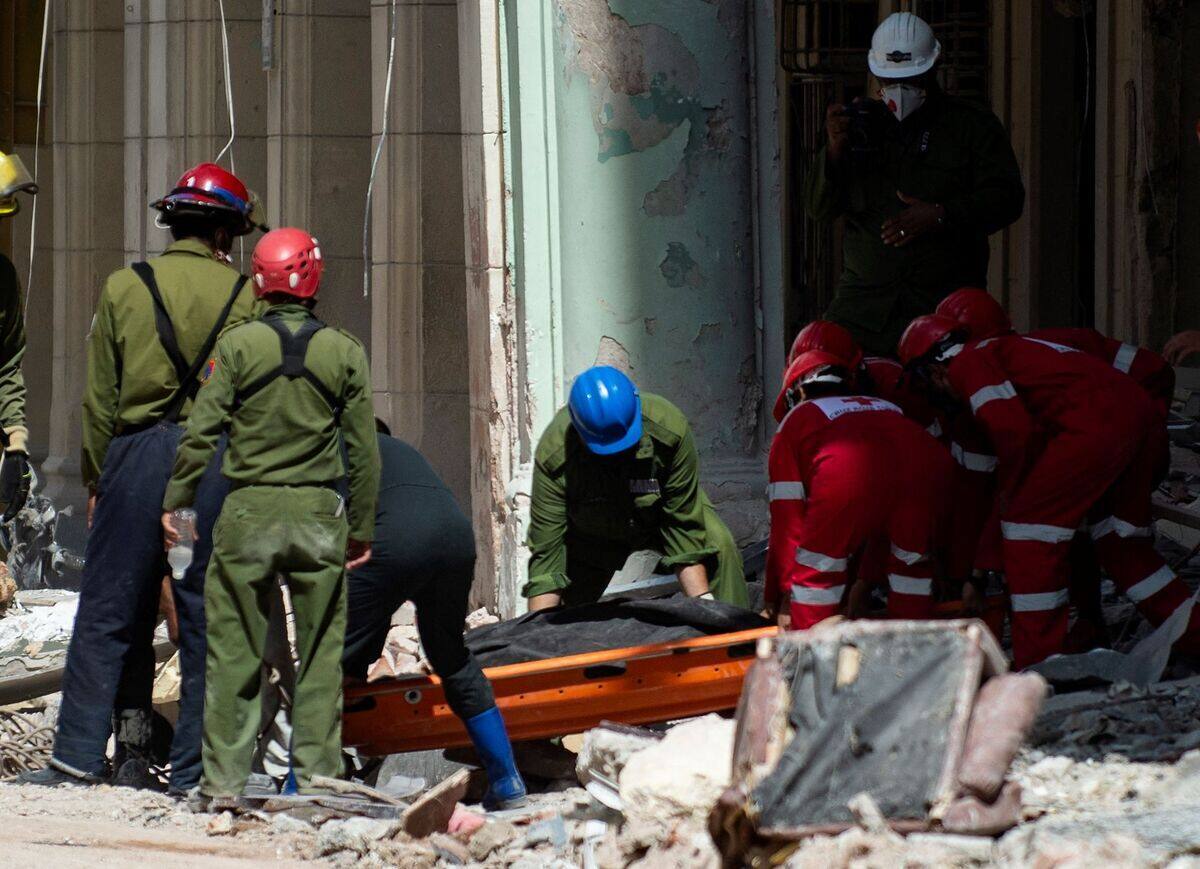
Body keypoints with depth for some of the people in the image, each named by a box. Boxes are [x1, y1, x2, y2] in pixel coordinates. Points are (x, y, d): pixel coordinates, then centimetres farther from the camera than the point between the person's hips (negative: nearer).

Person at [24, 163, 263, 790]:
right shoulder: (244, 296, 3)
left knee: (107, 613, 4)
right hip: (217, 465, 0)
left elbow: (99, 397, 5)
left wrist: (95, 479, 12)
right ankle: (193, 770, 5)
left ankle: (80, 755, 0)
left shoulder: (124, 287, 5)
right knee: (206, 619, 4)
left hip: (136, 455, 0)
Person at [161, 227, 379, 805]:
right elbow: (363, 450, 4)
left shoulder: (237, 346, -4)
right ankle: (316, 773, 8)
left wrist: (176, 499, 5)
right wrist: (362, 529, 11)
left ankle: (224, 778, 4)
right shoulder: (344, 353, 1)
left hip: (248, 512, -1)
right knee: (320, 651, 8)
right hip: (319, 512, 1)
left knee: (234, 649, 4)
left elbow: (202, 432, -5)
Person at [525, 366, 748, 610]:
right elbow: (546, 549, -31)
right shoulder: (553, 456, -35)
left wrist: (700, 599, -31)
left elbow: (683, 525, -26)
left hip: (658, 512, 0)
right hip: (591, 534, 0)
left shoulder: (668, 428, -35)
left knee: (720, 548, -24)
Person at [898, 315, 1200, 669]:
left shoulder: (967, 362, 2)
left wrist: (1009, 490, 5)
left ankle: (1038, 663, -4)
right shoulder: (1001, 347, 30)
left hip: (1094, 423, -9)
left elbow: (1013, 429, -11)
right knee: (1119, 542, 21)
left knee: (1027, 527, -2)